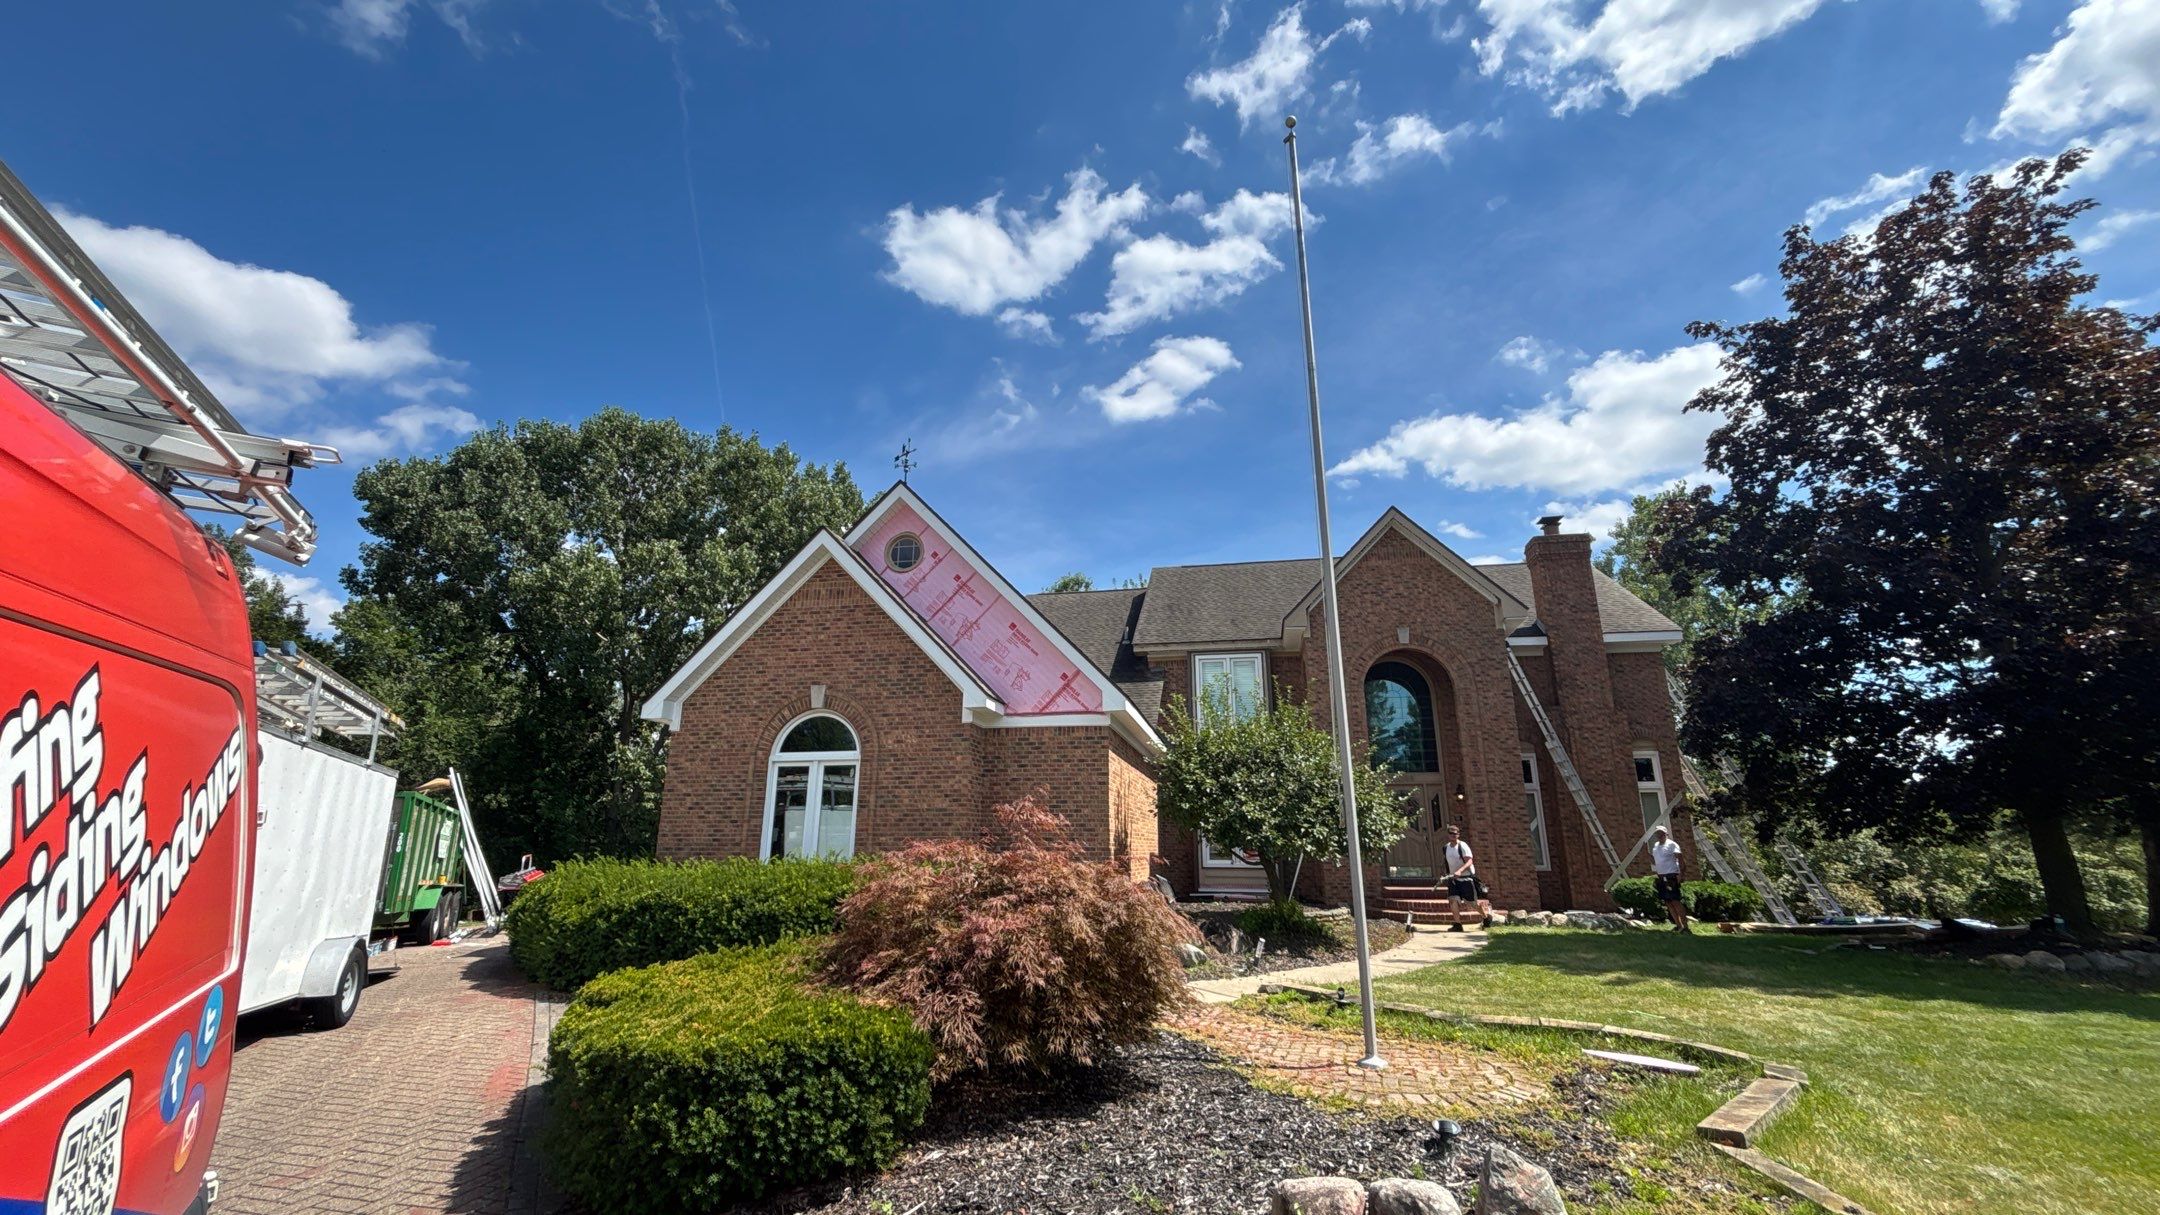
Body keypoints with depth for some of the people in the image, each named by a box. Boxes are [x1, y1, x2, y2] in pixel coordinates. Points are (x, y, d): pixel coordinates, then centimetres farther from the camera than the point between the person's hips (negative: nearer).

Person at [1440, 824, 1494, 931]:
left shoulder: (1463, 846, -15)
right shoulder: (1446, 848, 5)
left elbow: (1469, 861, -25)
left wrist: (1460, 871, -39)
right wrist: (1448, 875, 20)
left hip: (1466, 878, -5)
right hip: (1453, 879, 5)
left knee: (1473, 903, 5)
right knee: (1453, 900, -13)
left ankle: (1488, 917, 32)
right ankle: (1457, 924, -8)